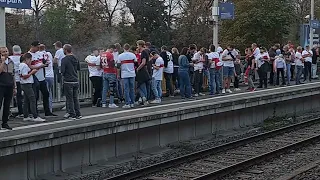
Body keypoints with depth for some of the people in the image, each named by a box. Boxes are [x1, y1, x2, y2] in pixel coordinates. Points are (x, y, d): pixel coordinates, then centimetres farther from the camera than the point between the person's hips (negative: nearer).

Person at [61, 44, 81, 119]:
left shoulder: (64, 59, -13)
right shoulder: (76, 59, 7)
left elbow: (62, 70, -16)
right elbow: (78, 68, 17)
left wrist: (63, 74, 4)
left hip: (68, 82, -6)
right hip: (76, 81, 6)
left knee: (70, 99, 1)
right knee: (76, 98, 12)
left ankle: (72, 115, 2)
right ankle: (78, 114, 14)